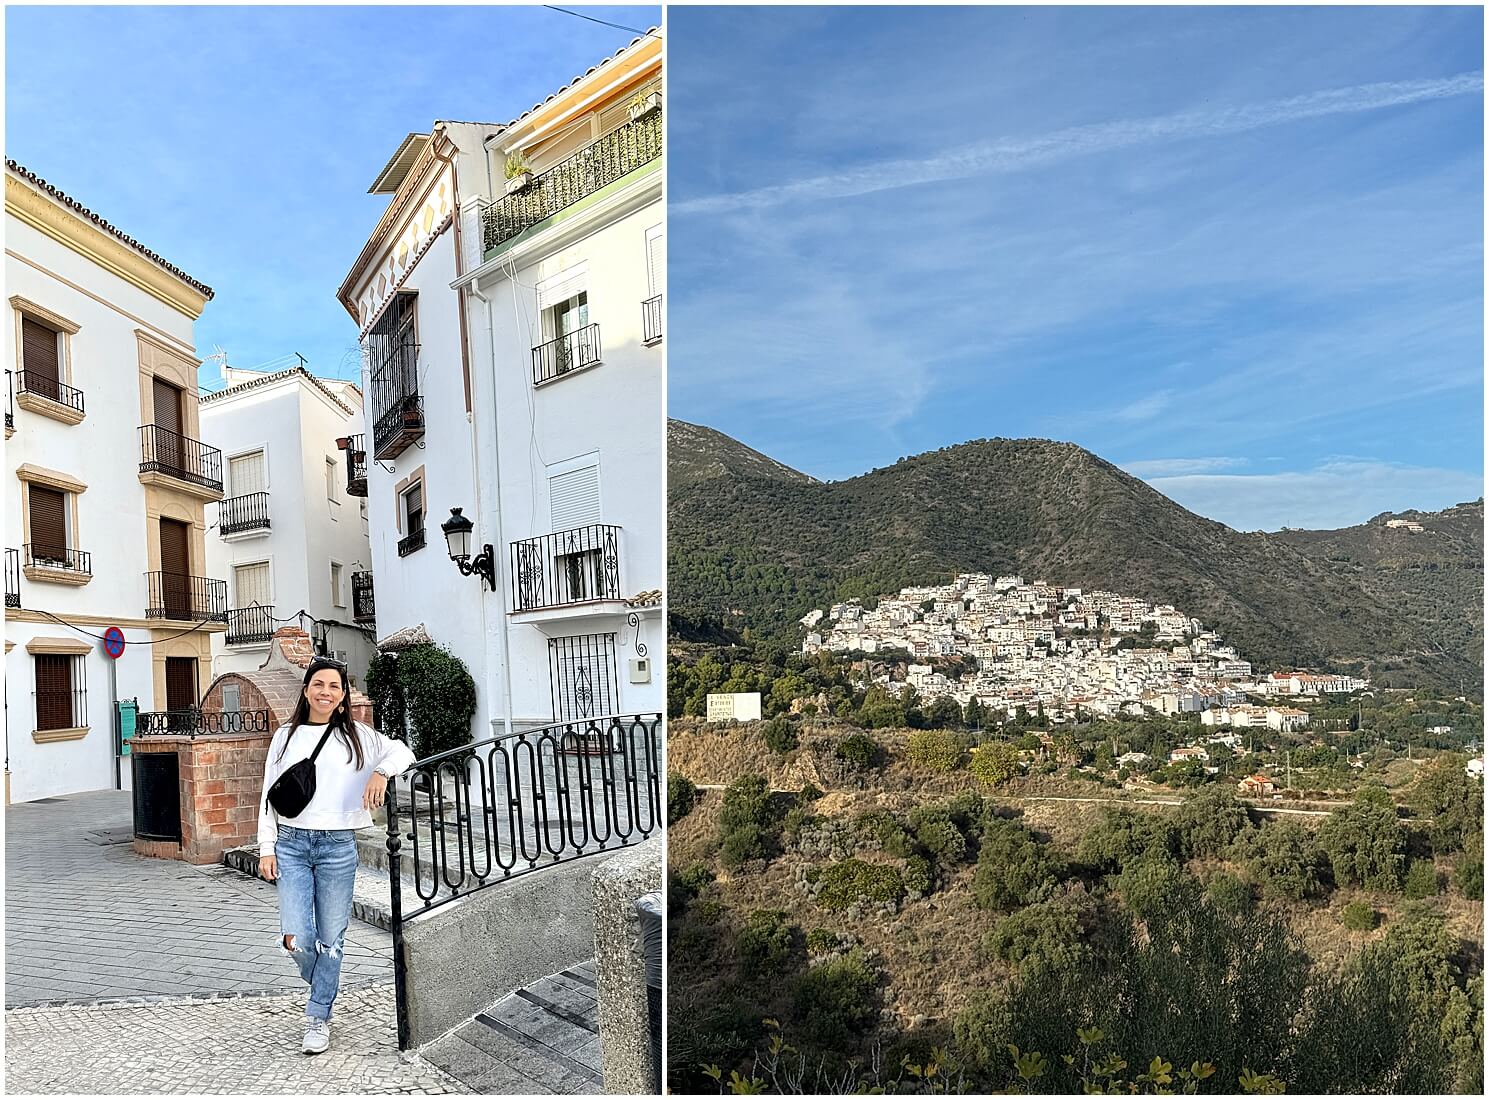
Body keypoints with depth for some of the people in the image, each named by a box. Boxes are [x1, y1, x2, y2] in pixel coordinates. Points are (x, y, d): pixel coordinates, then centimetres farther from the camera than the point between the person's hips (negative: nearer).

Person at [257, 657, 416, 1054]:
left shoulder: (357, 736, 4)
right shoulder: (286, 736, 8)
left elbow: (403, 752, 8)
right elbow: (269, 796, 9)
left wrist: (381, 771, -13)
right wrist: (266, 849, 3)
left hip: (338, 846, 0)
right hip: (292, 844, 1)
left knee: (329, 939, 5)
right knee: (297, 940, -6)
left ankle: (319, 1017, 22)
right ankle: (322, 982, 28)